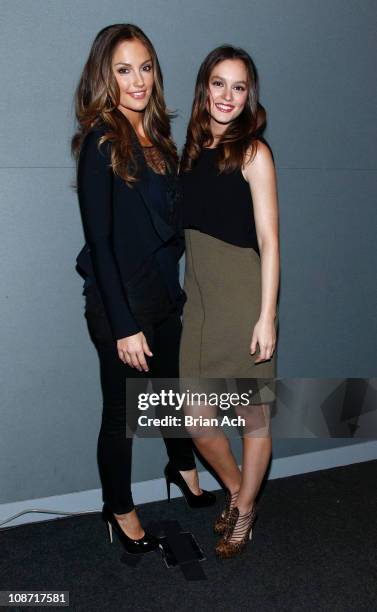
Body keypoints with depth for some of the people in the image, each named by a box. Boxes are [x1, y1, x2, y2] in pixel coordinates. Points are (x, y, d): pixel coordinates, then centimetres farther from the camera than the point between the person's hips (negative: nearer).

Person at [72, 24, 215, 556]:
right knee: (123, 413, 9)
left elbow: (170, 222, 11)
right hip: (120, 302, -7)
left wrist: (177, 290, 9)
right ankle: (119, 509, 32)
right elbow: (98, 241, -18)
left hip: (164, 296, 7)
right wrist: (124, 326, -19)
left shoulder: (157, 137, 7)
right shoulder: (101, 142, -14)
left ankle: (183, 467, 50)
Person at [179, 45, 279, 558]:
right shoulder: (193, 149, 11)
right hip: (199, 299, 6)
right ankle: (236, 490, 36)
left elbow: (268, 240, -10)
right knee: (197, 418, 8)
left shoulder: (252, 152, -5)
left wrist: (267, 315, -14)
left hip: (243, 299, -5)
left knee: (253, 416, 9)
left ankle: (245, 511, 31)